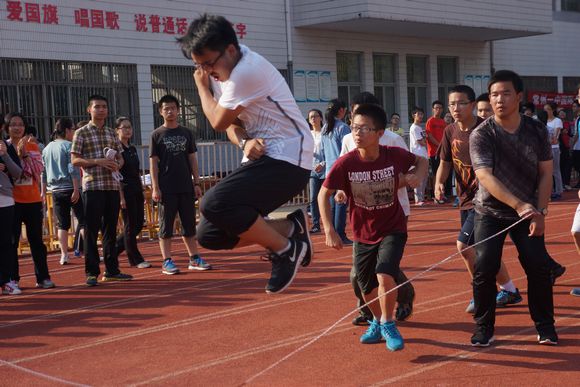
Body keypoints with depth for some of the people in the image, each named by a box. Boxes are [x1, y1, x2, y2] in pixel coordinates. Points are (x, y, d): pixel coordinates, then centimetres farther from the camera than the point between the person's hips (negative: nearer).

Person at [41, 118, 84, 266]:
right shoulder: (69, 146, -8)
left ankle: (64, 254, 7)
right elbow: (73, 169, -15)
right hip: (70, 188, -6)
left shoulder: (47, 148, 12)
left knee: (62, 224, 9)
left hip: (56, 190, 6)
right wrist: (76, 189, -16)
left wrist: (43, 191, 21)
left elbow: (43, 172, 16)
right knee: (83, 220, 1)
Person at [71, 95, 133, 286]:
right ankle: (92, 272, 2)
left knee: (111, 229, 10)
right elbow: (75, 160, -5)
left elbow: (120, 157, 18)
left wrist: (116, 165, -5)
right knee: (92, 230, -3)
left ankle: (112, 270, 17)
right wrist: (98, 161, -17)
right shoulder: (82, 132, 1)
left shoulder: (112, 133, 15)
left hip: (112, 186, 5)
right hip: (92, 186, -5)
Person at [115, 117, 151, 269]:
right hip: (125, 190, -8)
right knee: (130, 225, -2)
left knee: (138, 224, 8)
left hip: (136, 190, 8)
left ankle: (114, 248, 22)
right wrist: (121, 196, -18)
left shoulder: (132, 148, 16)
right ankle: (135, 259, 6)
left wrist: (142, 192, 16)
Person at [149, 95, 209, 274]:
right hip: (167, 189, -3)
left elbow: (192, 159, 12)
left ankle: (194, 258, 13)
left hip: (186, 187, 3)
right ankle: (167, 261, 2)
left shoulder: (186, 133, 10)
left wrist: (196, 183, 4)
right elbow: (153, 162, -1)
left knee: (189, 224, 7)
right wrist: (155, 188, -9)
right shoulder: (157, 135, 2)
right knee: (166, 226, -1)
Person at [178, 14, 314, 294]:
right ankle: (290, 228, 10)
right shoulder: (222, 71, 9)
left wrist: (202, 86, 5)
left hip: (288, 160, -9)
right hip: (261, 158, 9)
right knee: (210, 235, 1)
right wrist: (245, 142, -10)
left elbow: (219, 122, -12)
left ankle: (286, 249, -10)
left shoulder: (248, 71, -20)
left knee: (214, 204, -28)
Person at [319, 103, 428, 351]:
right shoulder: (345, 163, -19)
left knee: (385, 275, -23)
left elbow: (421, 161, 5)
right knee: (367, 288, 14)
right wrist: (329, 230, -13)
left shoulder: (395, 155, -18)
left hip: (393, 230, -2)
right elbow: (324, 194, -6)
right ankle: (378, 321, 45)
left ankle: (388, 324, 3)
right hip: (363, 235, 2)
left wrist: (418, 176, -17)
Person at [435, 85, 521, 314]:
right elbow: (445, 163, 13)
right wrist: (439, 182, -6)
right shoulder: (450, 132, 4)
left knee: (464, 246, -14)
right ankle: (509, 290, 35)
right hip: (466, 199, 7)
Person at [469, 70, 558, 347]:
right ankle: (483, 328, 4)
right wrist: (520, 205, -39)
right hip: (490, 212, -2)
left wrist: (540, 212, -10)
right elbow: (485, 177, -27)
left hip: (528, 212, 2)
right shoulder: (481, 135, -15)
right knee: (484, 269, -12)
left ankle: (545, 327, 11)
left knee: (539, 266, -7)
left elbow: (546, 173, 0)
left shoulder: (536, 130, -4)